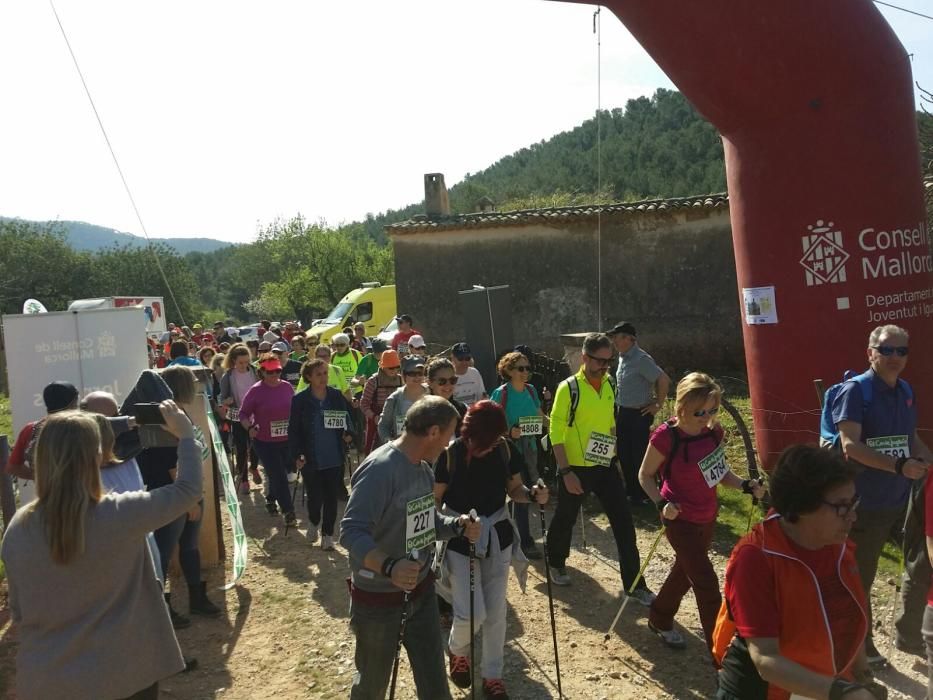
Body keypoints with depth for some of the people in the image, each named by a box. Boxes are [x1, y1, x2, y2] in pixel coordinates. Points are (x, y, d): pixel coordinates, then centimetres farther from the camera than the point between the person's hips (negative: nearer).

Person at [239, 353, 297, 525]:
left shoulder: (287, 387, -1)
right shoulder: (256, 390, -12)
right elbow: (243, 414, -5)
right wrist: (250, 428, -21)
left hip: (287, 440, 4)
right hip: (265, 442, -4)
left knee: (285, 471, 18)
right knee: (278, 476, -2)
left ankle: (271, 498, 44)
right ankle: (288, 511, 12)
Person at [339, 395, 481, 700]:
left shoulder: (424, 467, 3)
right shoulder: (380, 469, -25)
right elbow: (351, 531, -32)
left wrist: (457, 525, -6)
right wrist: (389, 567, -47)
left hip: (421, 591, 7)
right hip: (378, 598, -7)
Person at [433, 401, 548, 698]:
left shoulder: (506, 450, -10)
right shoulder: (450, 454, -19)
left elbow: (514, 490, 4)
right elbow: (435, 500, -8)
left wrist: (533, 494, -17)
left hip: (497, 537, 3)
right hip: (459, 540, -3)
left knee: (496, 612, 9)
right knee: (471, 613, -6)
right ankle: (457, 652, 30)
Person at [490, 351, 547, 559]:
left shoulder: (531, 390, 6)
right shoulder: (501, 393, -11)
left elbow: (541, 417, 14)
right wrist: (509, 431, -27)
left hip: (530, 446, 6)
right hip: (510, 448, -6)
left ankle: (519, 535, 32)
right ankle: (526, 542, 10)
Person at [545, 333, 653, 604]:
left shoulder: (609, 384, 3)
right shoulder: (568, 388, -15)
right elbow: (556, 433, -16)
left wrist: (615, 458, 16)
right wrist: (565, 472, -20)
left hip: (605, 467, 5)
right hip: (575, 469, -4)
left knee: (624, 523, 1)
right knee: (565, 520, 14)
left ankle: (634, 584, 11)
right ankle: (556, 563, 41)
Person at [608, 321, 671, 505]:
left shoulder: (641, 359, -20)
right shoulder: (622, 357, 7)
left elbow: (664, 380, -24)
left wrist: (658, 405, -16)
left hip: (639, 415, -9)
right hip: (622, 413, 9)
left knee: (638, 456, 2)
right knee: (624, 454, 16)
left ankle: (642, 495, 17)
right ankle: (630, 490, 31)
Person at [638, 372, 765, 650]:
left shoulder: (713, 431, -8)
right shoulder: (666, 437, -25)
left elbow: (718, 470, 6)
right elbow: (645, 475, -11)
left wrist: (745, 485, -11)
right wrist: (661, 504, -26)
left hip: (708, 517, 7)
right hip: (681, 520, -7)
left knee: (685, 570, 23)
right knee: (707, 584, -5)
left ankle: (659, 619, 47)